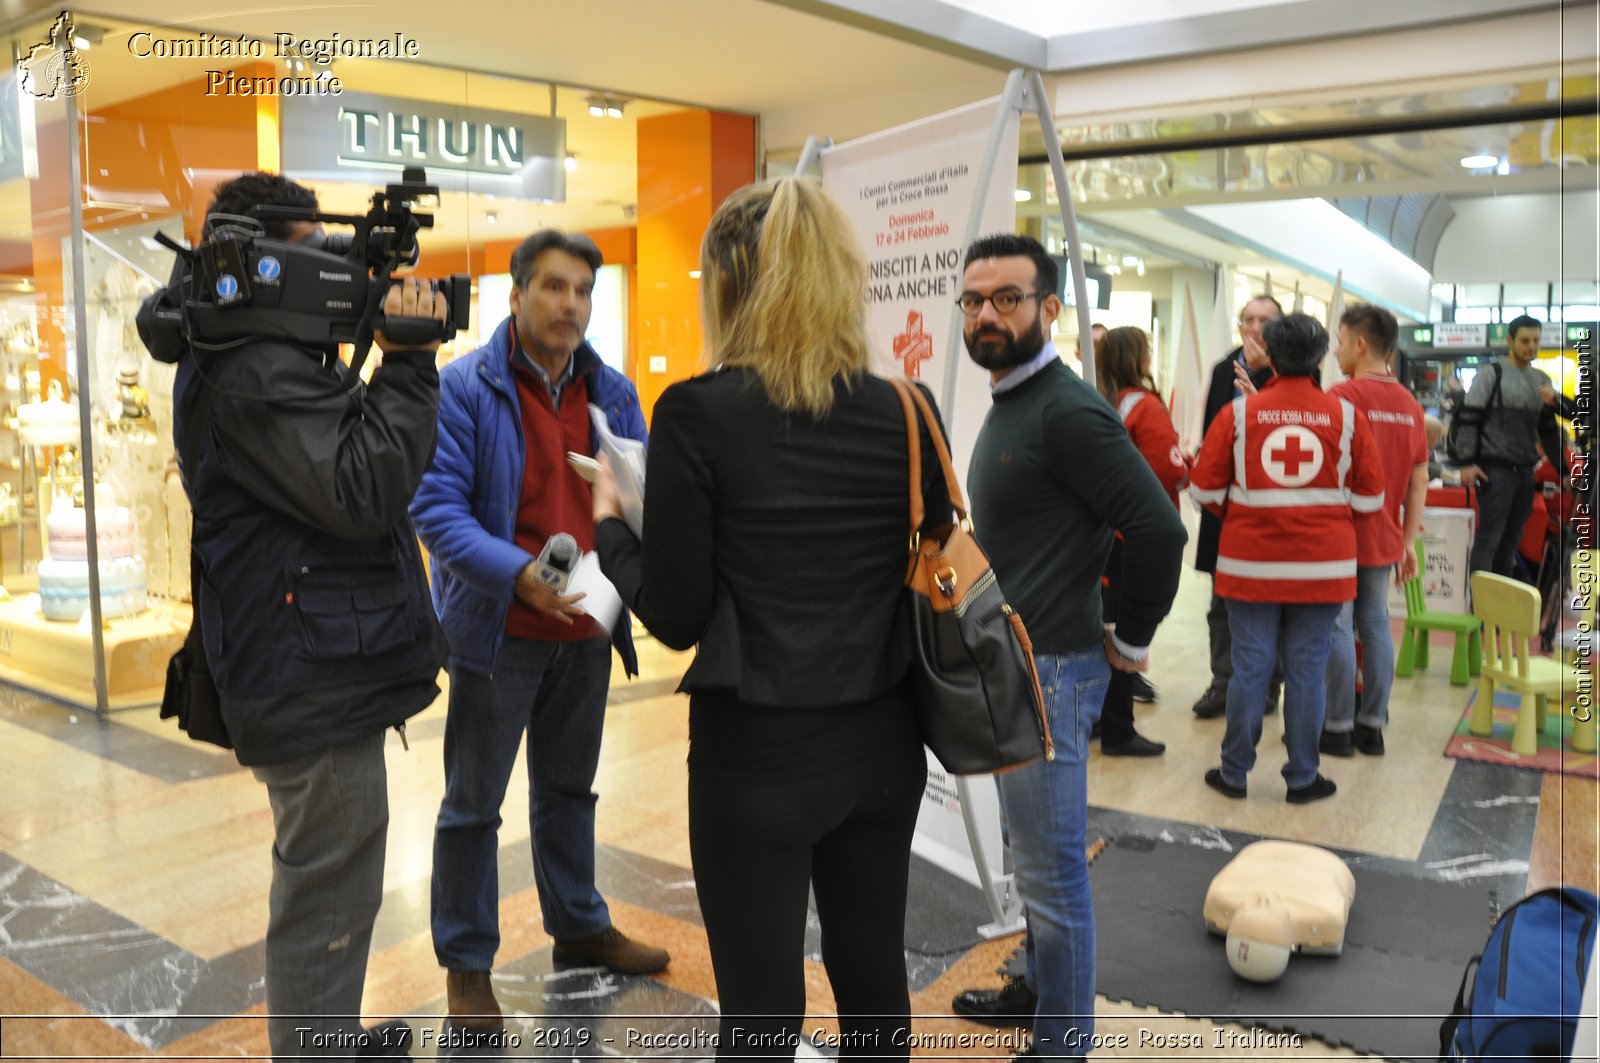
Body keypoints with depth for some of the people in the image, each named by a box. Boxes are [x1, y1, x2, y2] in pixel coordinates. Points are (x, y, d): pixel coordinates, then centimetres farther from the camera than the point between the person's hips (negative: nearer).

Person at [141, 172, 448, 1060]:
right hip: (315, 682, -12)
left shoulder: (264, 354, 15)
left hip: (312, 675, 12)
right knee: (328, 898, 0)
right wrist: (408, 365, -21)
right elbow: (361, 495, -27)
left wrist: (401, 356, 3)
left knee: (325, 885, 25)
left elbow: (365, 460, 16)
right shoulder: (256, 369, -19)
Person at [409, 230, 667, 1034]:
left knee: (569, 789, 21)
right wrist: (518, 574, -31)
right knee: (474, 802, 9)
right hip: (497, 629, -5)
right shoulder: (464, 387, -12)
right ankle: (466, 962, 26)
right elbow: (436, 507, -18)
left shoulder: (612, 391, 4)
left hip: (586, 633, 5)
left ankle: (579, 927, 40)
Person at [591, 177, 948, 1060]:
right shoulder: (905, 412, -1)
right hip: (882, 740, 5)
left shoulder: (697, 413, -13)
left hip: (757, 749, -5)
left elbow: (676, 617, -11)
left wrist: (609, 524, 5)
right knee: (873, 980, 21)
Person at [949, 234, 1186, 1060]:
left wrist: (1130, 639, -13)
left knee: (1052, 871, 2)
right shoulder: (1008, 404, 12)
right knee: (1032, 855, 23)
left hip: (1048, 671, -10)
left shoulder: (1066, 410, -19)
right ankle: (1042, 988, 40)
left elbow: (1159, 529, -24)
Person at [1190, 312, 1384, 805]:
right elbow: (1369, 498, 3)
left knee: (1249, 667, 7)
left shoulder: (1238, 412, -5)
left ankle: (1234, 772, 17)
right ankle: (1302, 777, 18)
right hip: (1323, 566, 0)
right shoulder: (1347, 415, -2)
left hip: (1251, 562, 0)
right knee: (1307, 670, 8)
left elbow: (1205, 489, -2)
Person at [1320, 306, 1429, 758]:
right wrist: (1408, 540, 13)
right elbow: (1419, 478, 9)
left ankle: (1338, 728, 6)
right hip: (1385, 539, 6)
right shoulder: (1410, 404, 7)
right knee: (1376, 625, 11)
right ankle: (1372, 725, 17)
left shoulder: (1342, 395, -14)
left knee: (1338, 628, 0)